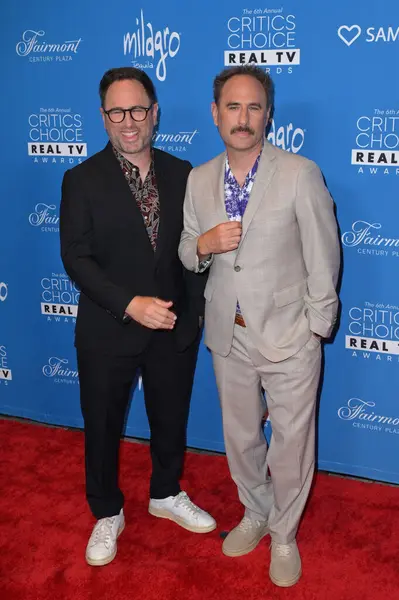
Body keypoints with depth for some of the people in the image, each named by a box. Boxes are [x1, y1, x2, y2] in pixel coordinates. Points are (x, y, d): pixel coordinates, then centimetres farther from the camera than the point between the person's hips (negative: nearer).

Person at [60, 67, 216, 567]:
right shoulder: (82, 180, -8)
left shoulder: (181, 174, 1)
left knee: (171, 419, 19)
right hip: (108, 332, -2)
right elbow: (76, 258, -15)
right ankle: (107, 514, 37)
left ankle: (166, 494, 45)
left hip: (174, 327, 3)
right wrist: (131, 304, -25)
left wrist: (194, 309, 3)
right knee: (102, 426, 13)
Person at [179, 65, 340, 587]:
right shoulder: (198, 179, 2)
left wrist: (315, 328, -7)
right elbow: (188, 257, 10)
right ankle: (255, 515, 45)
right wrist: (203, 244, -13)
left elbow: (323, 258, -8)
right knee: (239, 437, 20)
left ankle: (284, 534, 34)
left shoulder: (300, 174, -13)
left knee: (291, 442, 10)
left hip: (288, 335, -4)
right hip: (228, 334, 4)